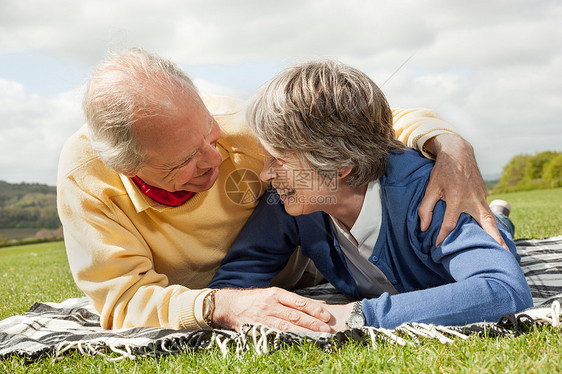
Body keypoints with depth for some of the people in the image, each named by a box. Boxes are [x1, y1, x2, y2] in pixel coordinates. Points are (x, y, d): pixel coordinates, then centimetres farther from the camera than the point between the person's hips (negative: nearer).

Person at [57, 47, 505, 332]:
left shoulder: (242, 128, -36)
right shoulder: (85, 175, -35)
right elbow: (121, 299, -36)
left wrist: (450, 145, -48)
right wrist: (221, 306, -54)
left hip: (298, 283, 0)